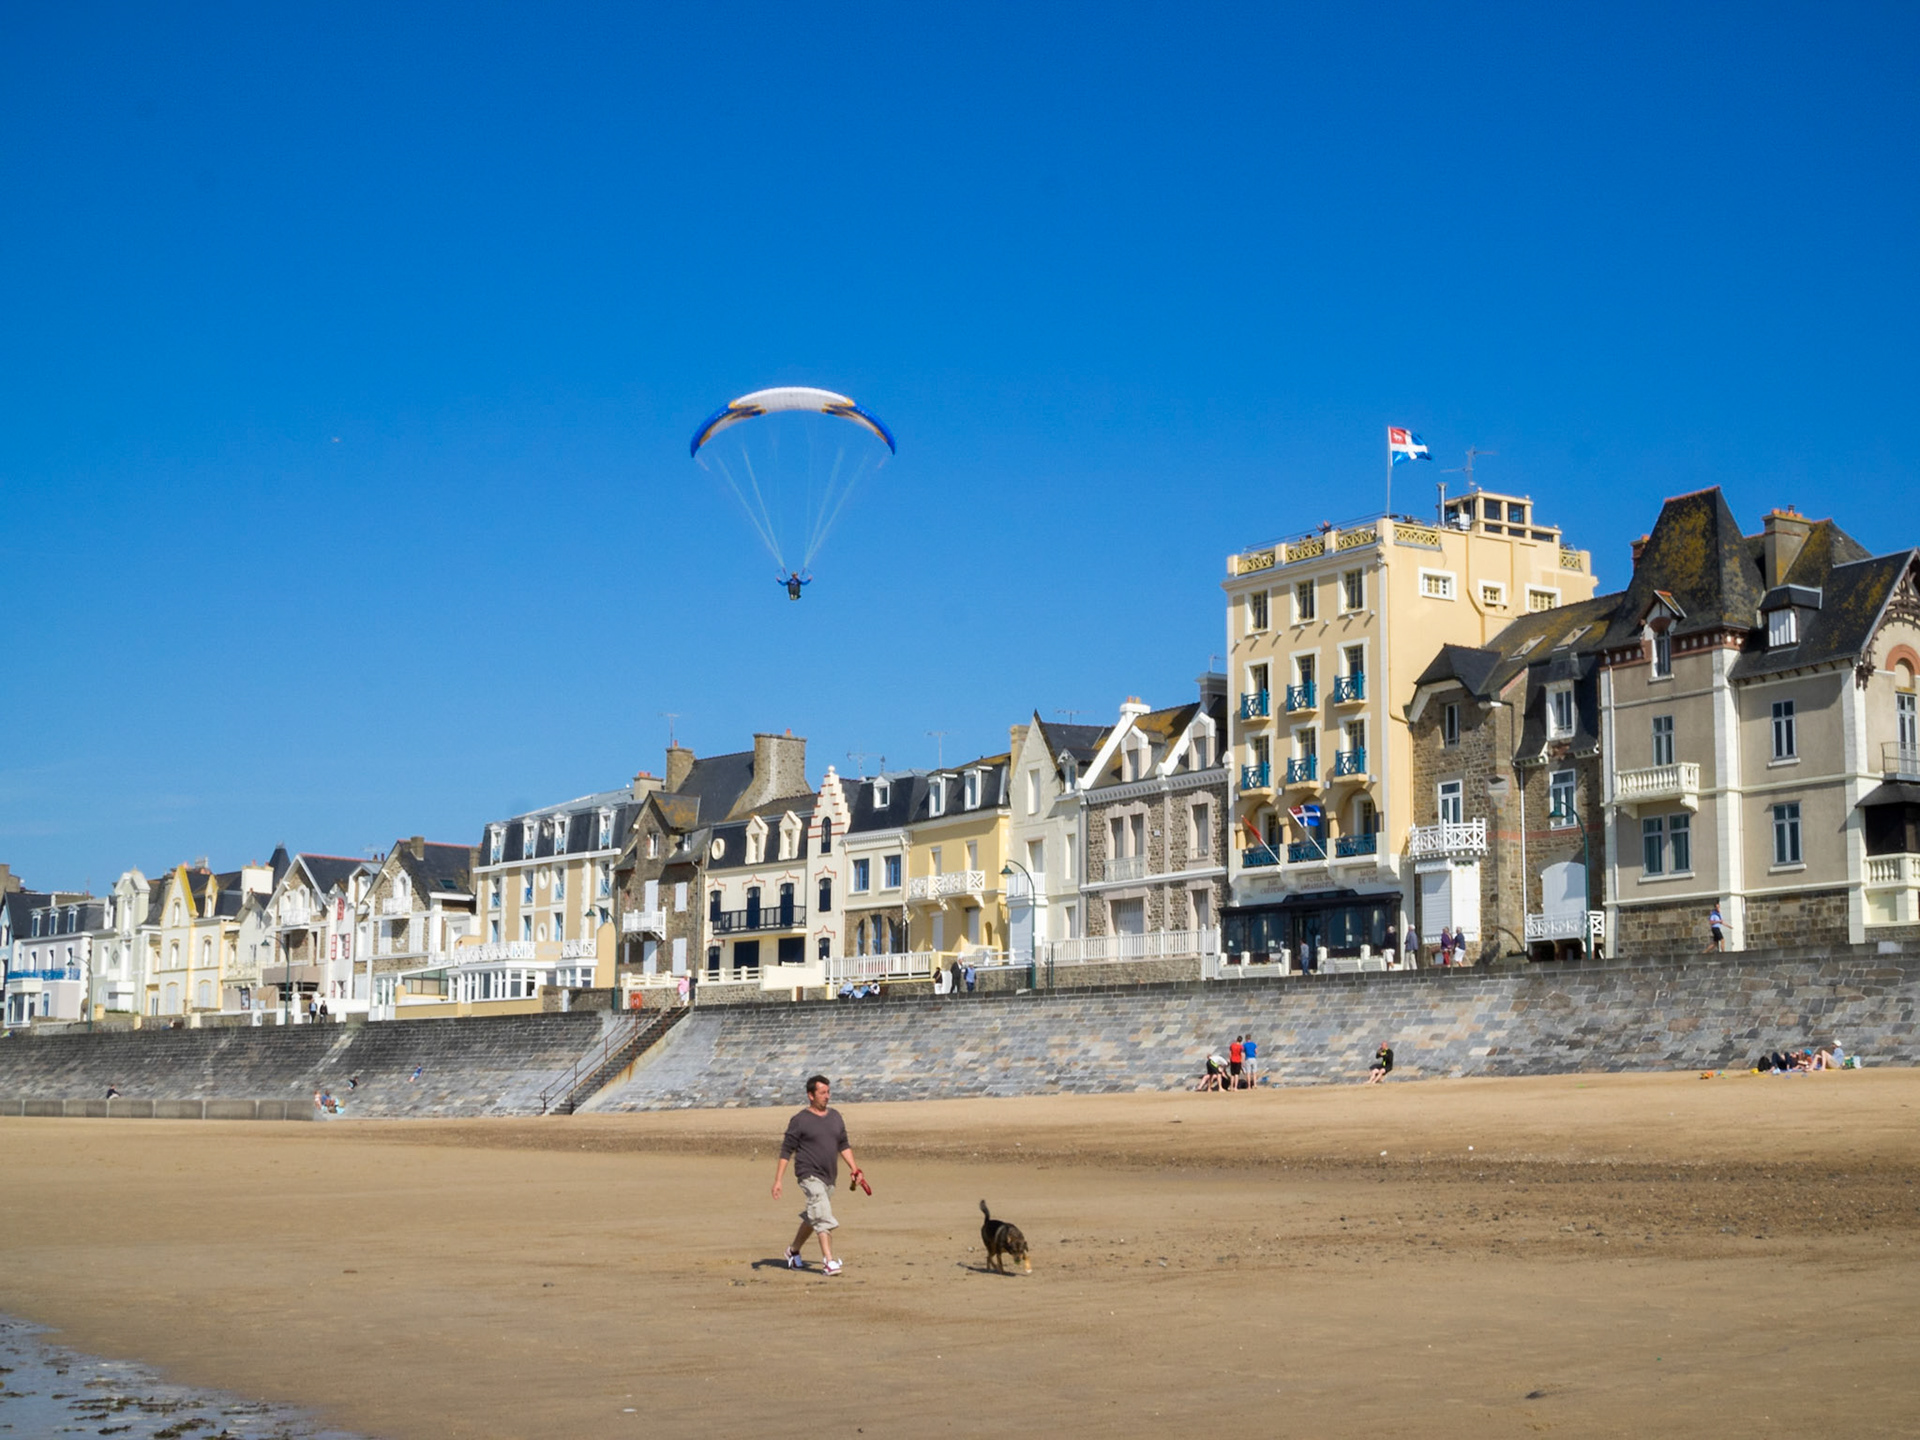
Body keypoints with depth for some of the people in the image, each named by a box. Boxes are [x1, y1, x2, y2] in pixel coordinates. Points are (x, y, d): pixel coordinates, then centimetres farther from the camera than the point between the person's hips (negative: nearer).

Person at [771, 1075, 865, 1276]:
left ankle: (793, 1251, 37)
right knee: (824, 1218, -17)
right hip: (810, 1175, -7)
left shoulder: (835, 1116, 10)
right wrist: (777, 1180, -10)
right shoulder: (800, 1120, -7)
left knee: (812, 1218, 18)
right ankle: (829, 1262, -19)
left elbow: (843, 1145, 18)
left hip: (829, 1177, 7)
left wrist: (854, 1168, 9)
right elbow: (786, 1151, -6)